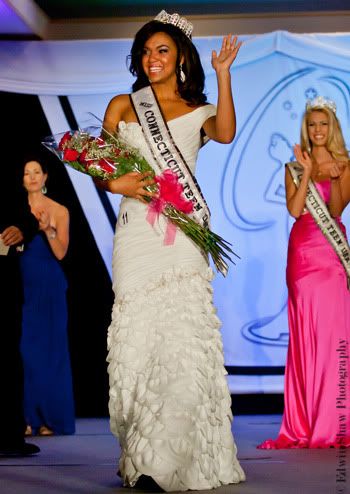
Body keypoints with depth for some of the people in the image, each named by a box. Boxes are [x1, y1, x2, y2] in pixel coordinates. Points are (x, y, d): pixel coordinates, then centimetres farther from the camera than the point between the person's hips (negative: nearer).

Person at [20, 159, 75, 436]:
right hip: (22, 285, 2)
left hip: (49, 287, -1)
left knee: (50, 349, 0)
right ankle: (28, 417, 6)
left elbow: (61, 253, -5)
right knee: (25, 349, 0)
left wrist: (48, 228, -19)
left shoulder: (59, 211, 3)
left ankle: (51, 418, 6)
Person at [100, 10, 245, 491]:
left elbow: (226, 133, -9)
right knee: (138, 332, -5)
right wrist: (117, 183, -5)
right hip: (136, 230, 1)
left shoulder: (199, 111, 14)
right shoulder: (121, 106, 17)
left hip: (183, 232, -1)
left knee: (184, 334, -12)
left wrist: (223, 74, -11)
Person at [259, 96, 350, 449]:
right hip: (303, 250, 2)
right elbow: (294, 209, -2)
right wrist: (307, 172, -9)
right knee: (304, 333, -1)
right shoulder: (295, 166, 12)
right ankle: (305, 424, 3)